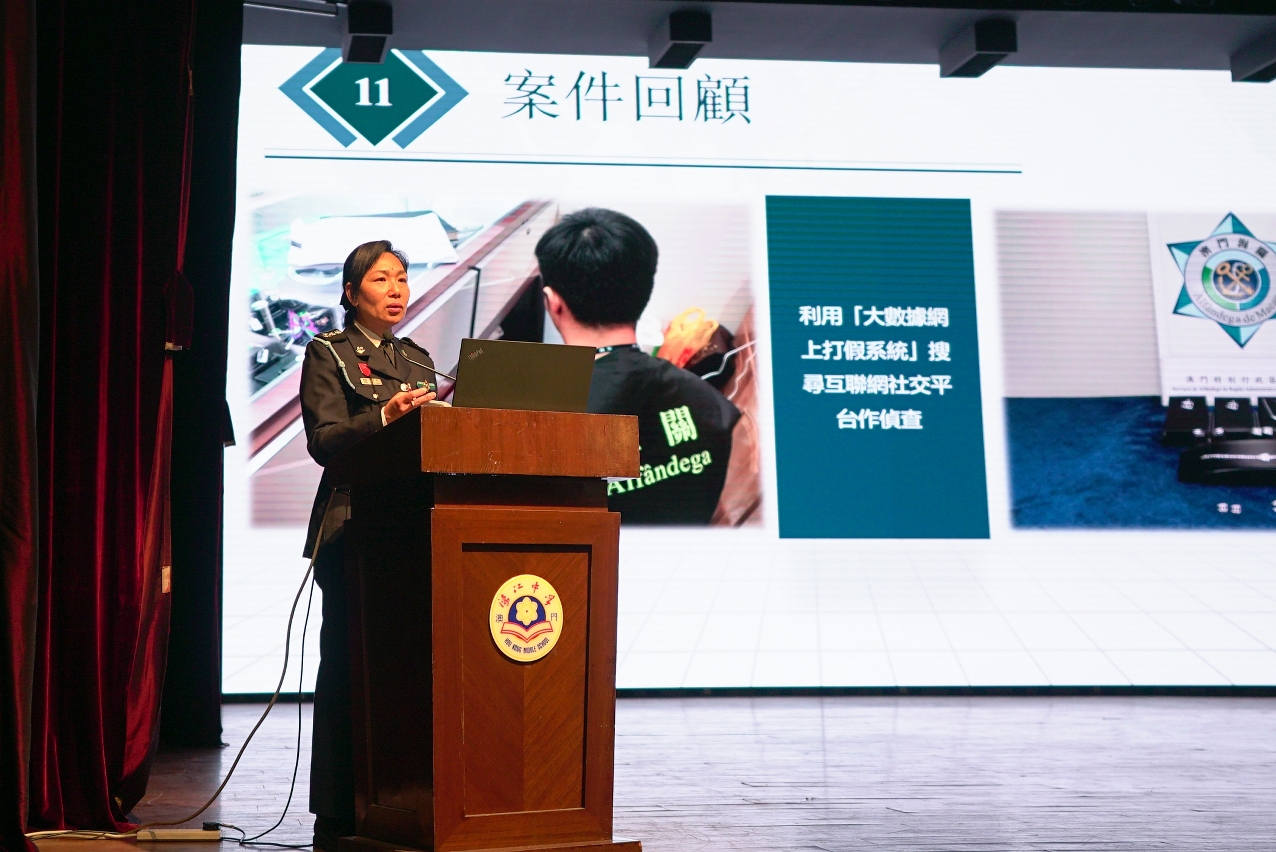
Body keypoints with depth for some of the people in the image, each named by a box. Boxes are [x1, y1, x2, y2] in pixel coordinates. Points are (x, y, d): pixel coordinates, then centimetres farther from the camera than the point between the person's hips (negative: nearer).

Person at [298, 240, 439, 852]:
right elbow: (325, 441, -10)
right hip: (354, 528, -5)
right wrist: (384, 416, -24)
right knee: (347, 670, -6)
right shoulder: (328, 354, 4)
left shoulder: (418, 359, 21)